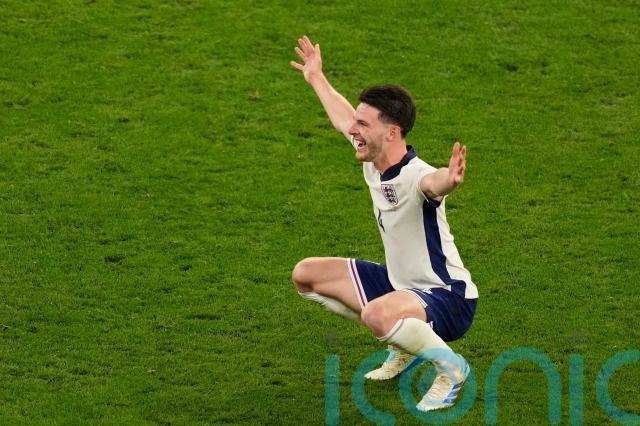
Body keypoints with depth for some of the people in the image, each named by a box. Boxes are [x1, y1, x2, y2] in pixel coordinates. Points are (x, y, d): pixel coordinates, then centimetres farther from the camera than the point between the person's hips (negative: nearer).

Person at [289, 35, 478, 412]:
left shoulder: (415, 176, -29)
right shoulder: (372, 161, -3)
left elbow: (435, 183, -56)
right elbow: (344, 120, 19)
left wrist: (449, 181, -80)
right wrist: (317, 78, 34)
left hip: (448, 299, -10)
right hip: (401, 283, 10)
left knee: (377, 315, -41)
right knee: (306, 275, 13)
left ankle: (450, 366, -10)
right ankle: (405, 344, 20)